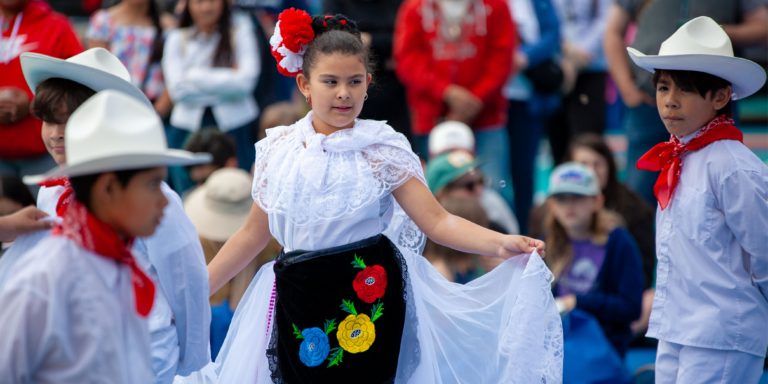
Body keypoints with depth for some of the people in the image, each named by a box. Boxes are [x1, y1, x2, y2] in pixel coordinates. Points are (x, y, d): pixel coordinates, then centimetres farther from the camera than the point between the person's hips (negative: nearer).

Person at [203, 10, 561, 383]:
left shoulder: (381, 150, -3)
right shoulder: (278, 149, 5)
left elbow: (437, 222, -10)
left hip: (368, 297, -2)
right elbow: (253, 234, 13)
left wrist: (502, 244, -26)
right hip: (299, 306, 2)